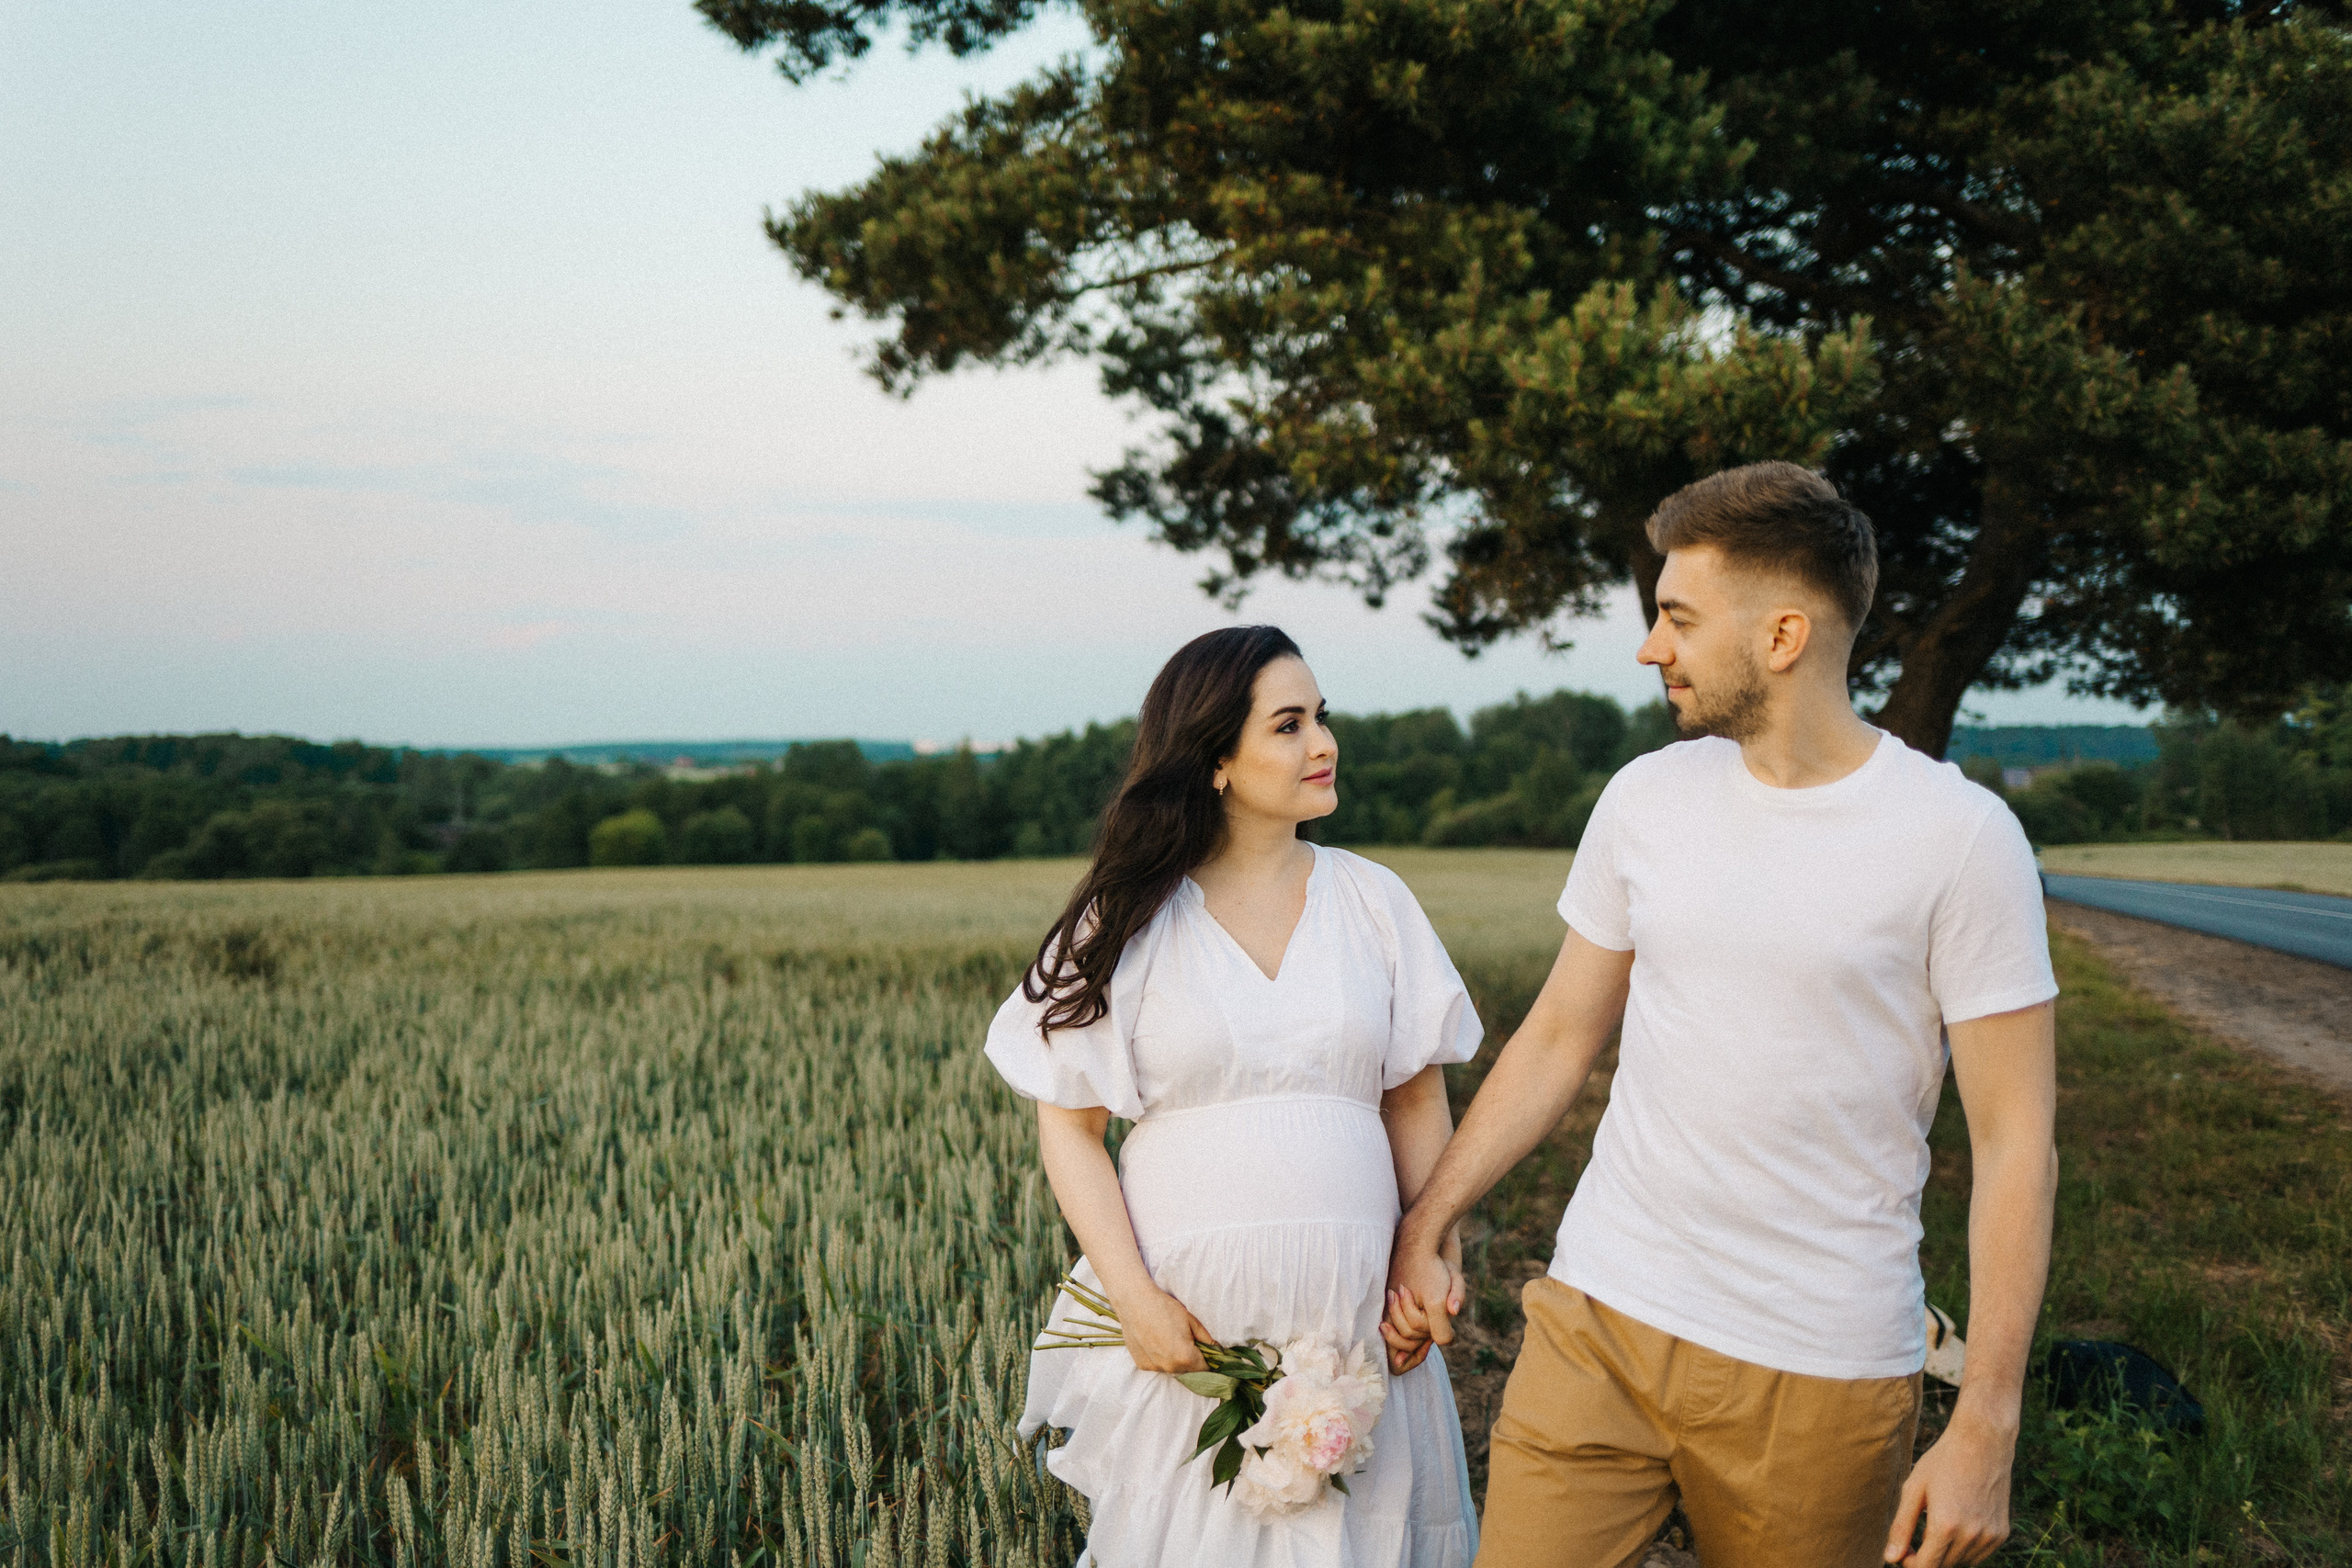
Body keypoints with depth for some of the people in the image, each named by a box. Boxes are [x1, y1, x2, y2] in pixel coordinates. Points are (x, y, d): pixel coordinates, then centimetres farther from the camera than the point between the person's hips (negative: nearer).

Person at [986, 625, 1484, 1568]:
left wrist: (1438, 1248, -5)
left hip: (1354, 1312, 2)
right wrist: (1134, 1296, -11)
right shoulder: (1129, 920, -1)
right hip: (1187, 1319, -2)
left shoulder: (1372, 901, 6)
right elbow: (1069, 1126, -1)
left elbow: (1417, 1100, 10)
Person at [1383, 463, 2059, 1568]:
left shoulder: (1959, 837, -9)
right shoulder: (1645, 800, 4)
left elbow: (2013, 1144, -8)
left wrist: (1985, 1431, -12)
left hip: (1822, 1373, -3)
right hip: (1598, 1318, 3)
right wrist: (1424, 1225, 9)